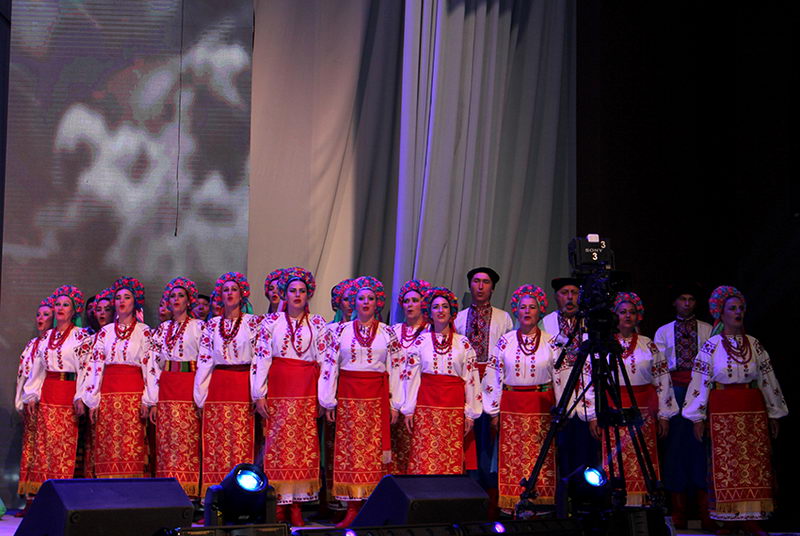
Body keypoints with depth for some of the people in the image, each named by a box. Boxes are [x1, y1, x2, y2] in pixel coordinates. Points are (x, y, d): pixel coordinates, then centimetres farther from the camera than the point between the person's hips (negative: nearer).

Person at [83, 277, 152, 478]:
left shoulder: (144, 332, 6)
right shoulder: (105, 332, 15)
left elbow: (149, 367, 0)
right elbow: (95, 366, 11)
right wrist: (93, 400, 3)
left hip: (134, 394, -3)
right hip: (108, 393, 3)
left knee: (131, 447, -10)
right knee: (107, 448, -2)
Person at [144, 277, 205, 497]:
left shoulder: (199, 327, 3)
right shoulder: (162, 329, 16)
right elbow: (154, 365, 13)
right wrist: (152, 400, 5)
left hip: (189, 390, -4)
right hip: (165, 392, 4)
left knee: (188, 441, -9)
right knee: (166, 443, 1)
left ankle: (189, 492, -8)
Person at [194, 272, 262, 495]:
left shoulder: (253, 323, 4)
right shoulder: (212, 325, 13)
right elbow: (204, 360, 11)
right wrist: (201, 395, 4)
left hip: (243, 389, -3)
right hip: (217, 390, 3)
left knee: (242, 443, -7)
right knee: (215, 444, -1)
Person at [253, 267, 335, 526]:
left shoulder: (318, 324, 9)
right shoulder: (271, 321, 8)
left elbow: (326, 361, 6)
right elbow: (262, 358, 4)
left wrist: (326, 398, 0)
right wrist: (259, 394, -3)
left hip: (306, 391, 1)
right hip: (278, 389, -1)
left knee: (305, 444, -3)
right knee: (278, 442, -4)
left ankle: (296, 504, 2)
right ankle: (279, 503, 1)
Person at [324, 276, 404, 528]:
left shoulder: (388, 333, 7)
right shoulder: (342, 331, 8)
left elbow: (395, 369, 5)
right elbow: (331, 366, 7)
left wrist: (395, 403, -1)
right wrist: (329, 402, 2)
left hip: (377, 399, -1)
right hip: (348, 398, 1)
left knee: (374, 451, -4)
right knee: (349, 450, -3)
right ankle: (352, 509, -1)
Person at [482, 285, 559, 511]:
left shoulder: (551, 343, 4)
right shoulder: (505, 342, 6)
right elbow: (494, 377, 8)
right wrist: (494, 411, 4)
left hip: (542, 408, -1)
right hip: (511, 407, 1)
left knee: (540, 457, -3)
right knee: (512, 457, -1)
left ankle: (539, 502, 3)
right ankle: (511, 505, 4)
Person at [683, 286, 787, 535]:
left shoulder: (754, 344, 8)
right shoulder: (711, 347, -1)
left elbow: (767, 380, 11)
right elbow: (699, 383, -2)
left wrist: (773, 414, 11)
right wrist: (698, 418, -5)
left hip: (753, 410, 3)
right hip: (723, 411, -3)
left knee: (755, 463, 0)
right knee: (725, 463, -3)